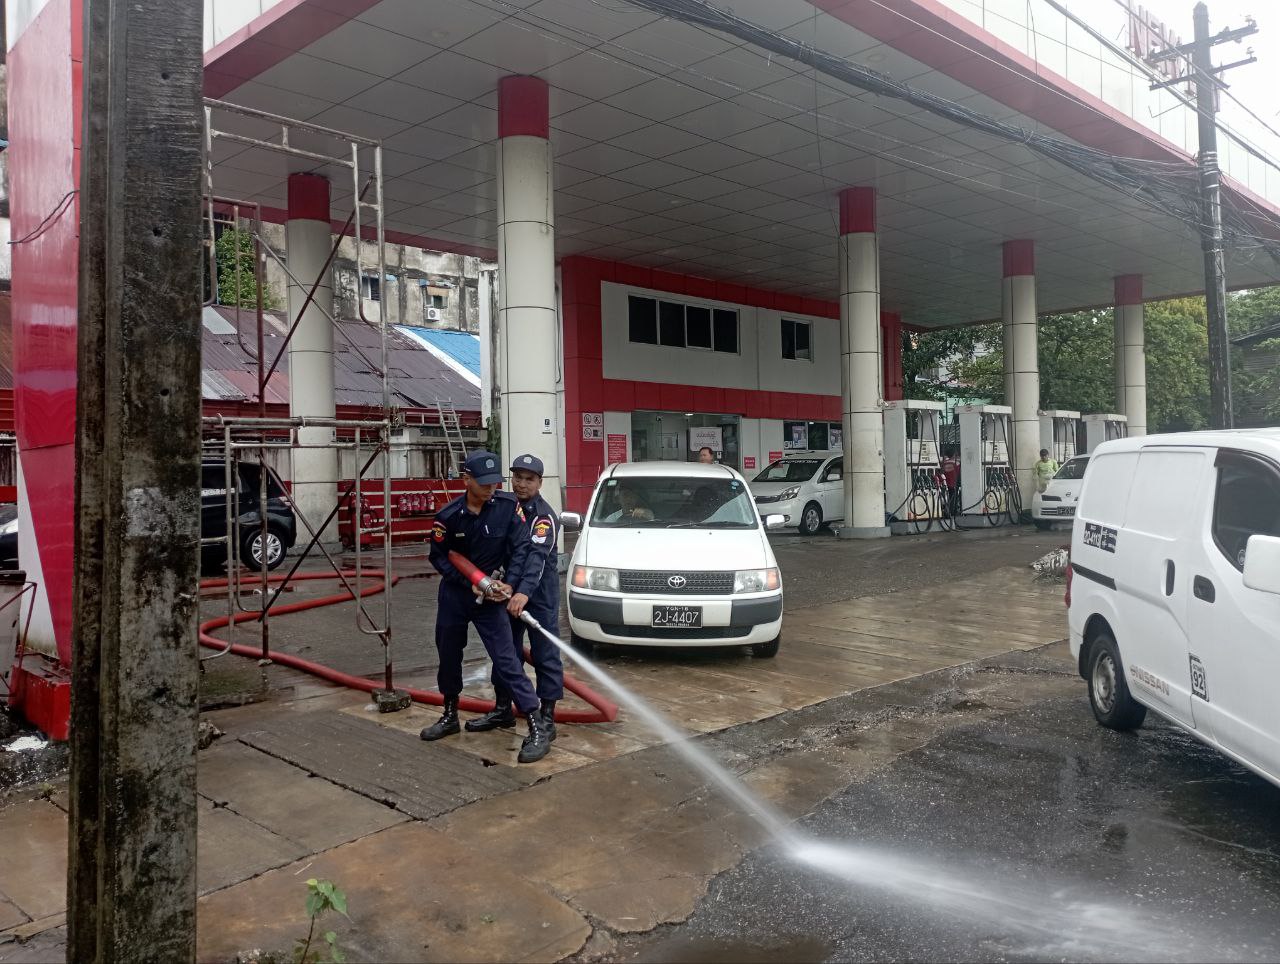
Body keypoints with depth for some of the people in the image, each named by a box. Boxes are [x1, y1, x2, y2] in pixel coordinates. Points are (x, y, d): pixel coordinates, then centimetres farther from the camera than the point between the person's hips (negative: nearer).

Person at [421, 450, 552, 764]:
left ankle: (538, 727, -11)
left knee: (506, 659, -12)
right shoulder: (448, 515, -11)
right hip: (454, 593, 3)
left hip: (489, 595, -3)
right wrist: (470, 583, -14)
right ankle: (450, 715, 38)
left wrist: (509, 584, -23)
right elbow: (438, 557, -3)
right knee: (448, 655, 16)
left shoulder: (508, 506, -13)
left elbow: (521, 547, -12)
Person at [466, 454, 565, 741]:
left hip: (539, 593, -7)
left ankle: (547, 716, 6)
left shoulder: (544, 516, -15)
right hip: (506, 590, 7)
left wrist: (524, 592, -42)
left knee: (545, 654, -2)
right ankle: (502, 710, 27)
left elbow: (537, 556, -29)